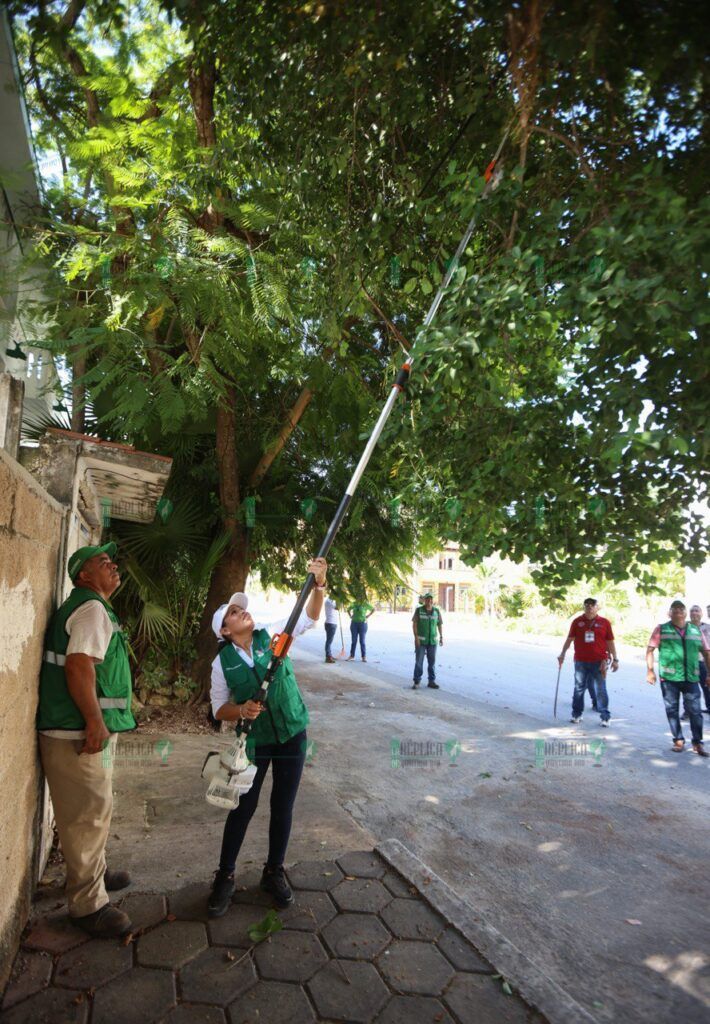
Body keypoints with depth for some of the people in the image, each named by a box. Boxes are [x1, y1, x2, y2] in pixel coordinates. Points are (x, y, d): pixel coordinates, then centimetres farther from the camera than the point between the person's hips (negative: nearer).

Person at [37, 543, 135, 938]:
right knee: (88, 816, 1)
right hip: (80, 734, -11)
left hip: (90, 730, 11)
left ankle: (96, 872, 42)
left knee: (96, 810, 24)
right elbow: (79, 666, -27)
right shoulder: (92, 609, -17)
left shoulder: (93, 607, 16)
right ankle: (88, 905, 14)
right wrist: (95, 723, -25)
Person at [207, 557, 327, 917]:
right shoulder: (222, 662, -9)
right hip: (254, 741, -1)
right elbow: (219, 709, -2)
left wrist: (318, 583, -29)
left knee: (283, 807, 12)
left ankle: (274, 873, 33)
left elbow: (310, 616, -12)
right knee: (243, 807, 7)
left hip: (292, 735, 1)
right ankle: (225, 877, 29)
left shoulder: (271, 634, -7)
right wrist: (241, 710, -23)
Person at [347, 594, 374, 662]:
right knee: (353, 641, 5)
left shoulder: (366, 604, -6)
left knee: (362, 641, 0)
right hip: (354, 623, 3)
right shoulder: (354, 603, 5)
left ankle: (364, 656, 7)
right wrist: (350, 616, 7)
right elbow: (348, 610, 21)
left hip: (362, 624, -3)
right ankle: (352, 656, 10)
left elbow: (373, 609, 4)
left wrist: (368, 616, -1)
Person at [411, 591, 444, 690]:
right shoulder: (419, 610, -4)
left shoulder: (436, 611, 4)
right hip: (421, 640, -3)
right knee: (419, 661, -2)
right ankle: (416, 682, 6)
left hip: (432, 641, 3)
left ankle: (431, 681, 15)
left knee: (432, 662, 6)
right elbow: (414, 624, -7)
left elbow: (440, 624, 8)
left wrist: (441, 637, 2)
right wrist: (416, 637, -15)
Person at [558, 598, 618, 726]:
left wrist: (615, 659, 4)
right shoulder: (577, 621, 5)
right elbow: (570, 638, 7)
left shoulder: (604, 623, 2)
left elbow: (610, 642, 5)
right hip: (580, 661, 2)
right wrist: (563, 653, 2)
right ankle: (576, 714, 19)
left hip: (598, 662, -2)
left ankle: (605, 716, 8)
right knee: (579, 688, 9)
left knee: (600, 690, 0)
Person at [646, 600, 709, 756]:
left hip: (691, 678, 2)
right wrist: (650, 670, -8)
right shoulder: (661, 629, 2)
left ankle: (697, 742, 14)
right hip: (669, 678, -1)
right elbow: (650, 650, -1)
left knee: (695, 710, 2)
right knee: (672, 709, 6)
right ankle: (678, 740, 18)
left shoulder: (696, 630, 10)